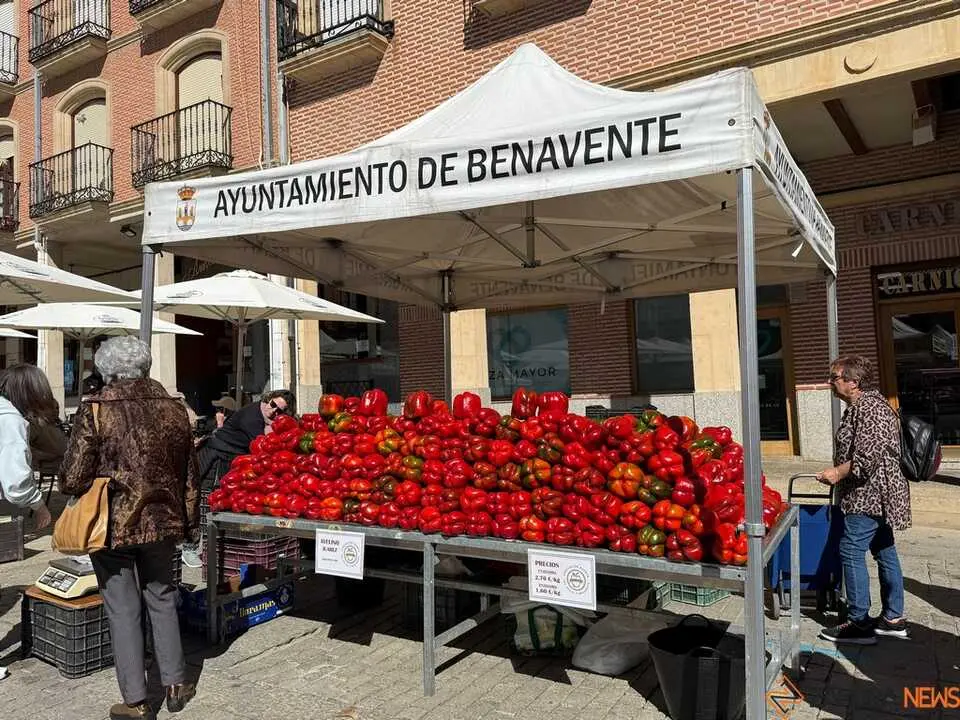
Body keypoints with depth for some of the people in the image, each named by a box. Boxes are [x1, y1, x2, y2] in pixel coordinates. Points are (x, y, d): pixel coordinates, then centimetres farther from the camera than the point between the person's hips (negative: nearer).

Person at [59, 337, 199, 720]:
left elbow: (72, 480, -12)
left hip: (111, 526, -3)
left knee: (122, 609, 9)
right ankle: (176, 685, 28)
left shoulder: (95, 410, -13)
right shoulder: (174, 408, -2)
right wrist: (190, 522, 15)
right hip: (162, 521, 3)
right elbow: (190, 475, 4)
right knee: (162, 600, 19)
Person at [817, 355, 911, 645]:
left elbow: (868, 456, -27)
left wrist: (838, 472, -16)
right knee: (885, 552, 15)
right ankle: (893, 618, 25)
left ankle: (859, 624, 0)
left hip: (869, 495, -11)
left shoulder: (867, 408, -19)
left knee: (851, 552, -6)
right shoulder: (869, 404, 15)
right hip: (877, 495, 11)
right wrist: (839, 472, 18)